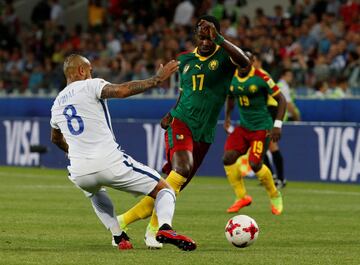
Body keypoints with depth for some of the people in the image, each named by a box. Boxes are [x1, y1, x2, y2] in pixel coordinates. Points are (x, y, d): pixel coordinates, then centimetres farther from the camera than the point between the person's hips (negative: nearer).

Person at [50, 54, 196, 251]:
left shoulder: (56, 104, 19)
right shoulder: (89, 85, 1)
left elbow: (56, 139, 39)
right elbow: (121, 91, -19)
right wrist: (157, 79, -14)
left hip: (79, 174, 5)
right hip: (110, 164, -5)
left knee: (94, 192, 42)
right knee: (164, 190, 7)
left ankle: (118, 237, 23)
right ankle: (165, 227, -24)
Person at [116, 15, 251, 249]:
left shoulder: (224, 56, -2)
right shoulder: (185, 59, 9)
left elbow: (245, 62, -27)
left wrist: (218, 38, -34)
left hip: (204, 133, 1)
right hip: (181, 122, -1)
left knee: (175, 185, 4)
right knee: (183, 167, -29)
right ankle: (154, 229, -26)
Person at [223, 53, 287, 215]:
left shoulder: (261, 78, -15)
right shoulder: (231, 78, 2)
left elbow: (281, 100, -11)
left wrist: (277, 125, -17)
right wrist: (227, 118, 10)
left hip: (261, 127, -6)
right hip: (243, 126, 6)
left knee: (255, 164, -15)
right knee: (228, 158, -11)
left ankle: (275, 196, 12)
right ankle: (242, 197, 5)